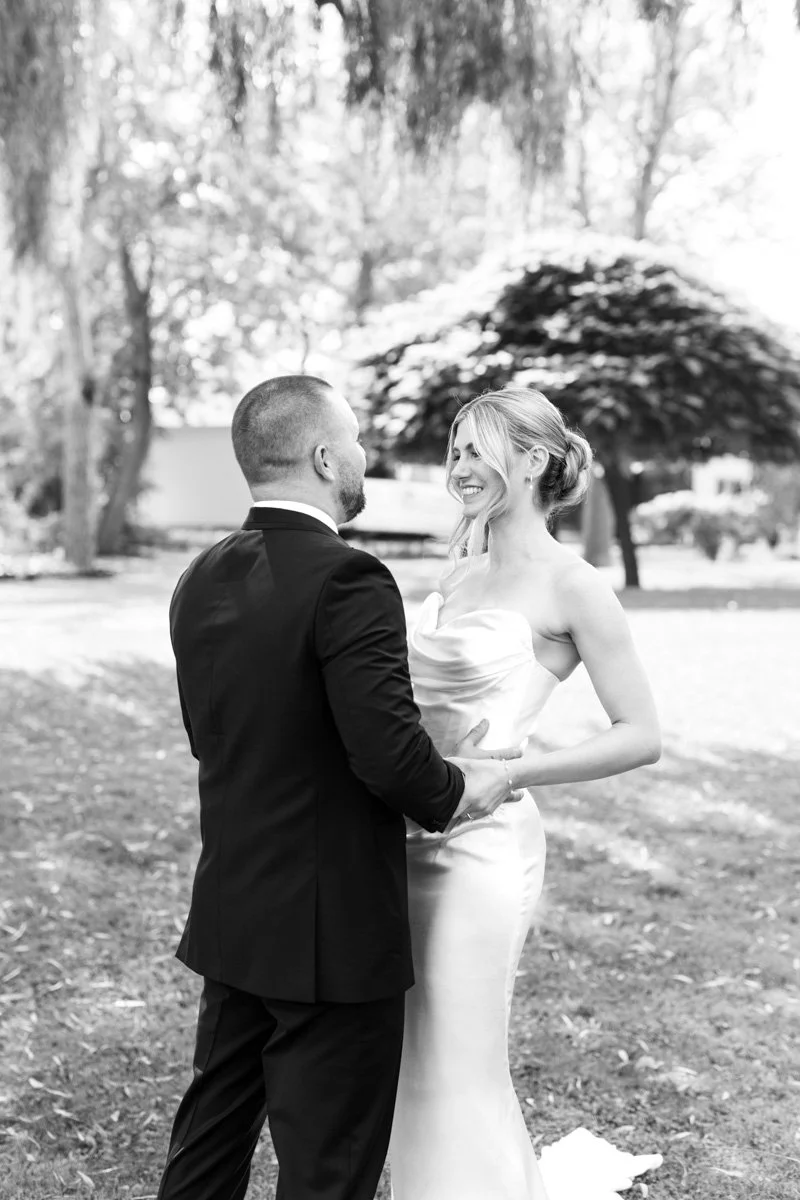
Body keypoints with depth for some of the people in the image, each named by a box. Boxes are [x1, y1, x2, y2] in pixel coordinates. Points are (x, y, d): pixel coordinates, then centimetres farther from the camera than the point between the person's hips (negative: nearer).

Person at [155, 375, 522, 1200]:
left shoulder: (201, 581, 4)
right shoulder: (347, 581, -20)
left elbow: (218, 742, 9)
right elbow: (389, 752, -27)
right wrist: (462, 792, -5)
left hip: (230, 920, 8)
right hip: (332, 931, -7)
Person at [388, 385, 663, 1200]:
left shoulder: (569, 586, -10)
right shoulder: (463, 570, 11)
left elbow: (641, 735, -12)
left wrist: (507, 774, -19)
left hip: (481, 841, -7)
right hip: (412, 834, 8)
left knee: (458, 1069, 2)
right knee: (413, 1061, 16)